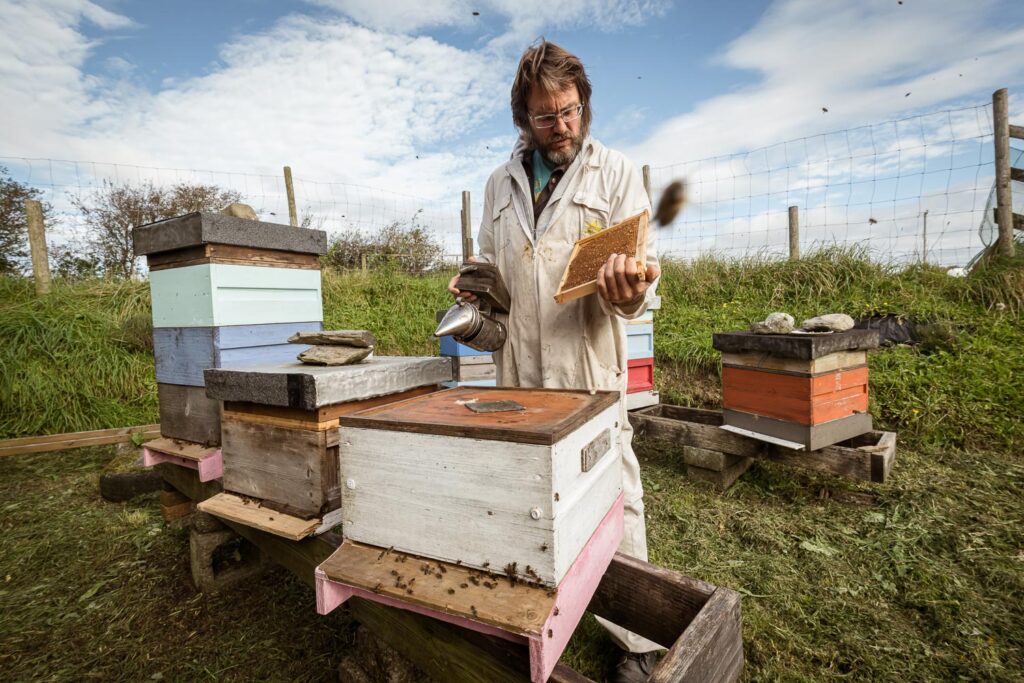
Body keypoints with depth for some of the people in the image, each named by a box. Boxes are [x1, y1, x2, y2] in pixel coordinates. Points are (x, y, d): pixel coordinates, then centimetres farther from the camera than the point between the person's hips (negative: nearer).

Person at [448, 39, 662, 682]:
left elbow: (643, 264, -3)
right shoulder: (502, 183, 16)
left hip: (591, 369, -3)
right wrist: (474, 282, 1)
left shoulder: (616, 172, 5)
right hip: (518, 370, 4)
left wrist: (629, 290, -25)